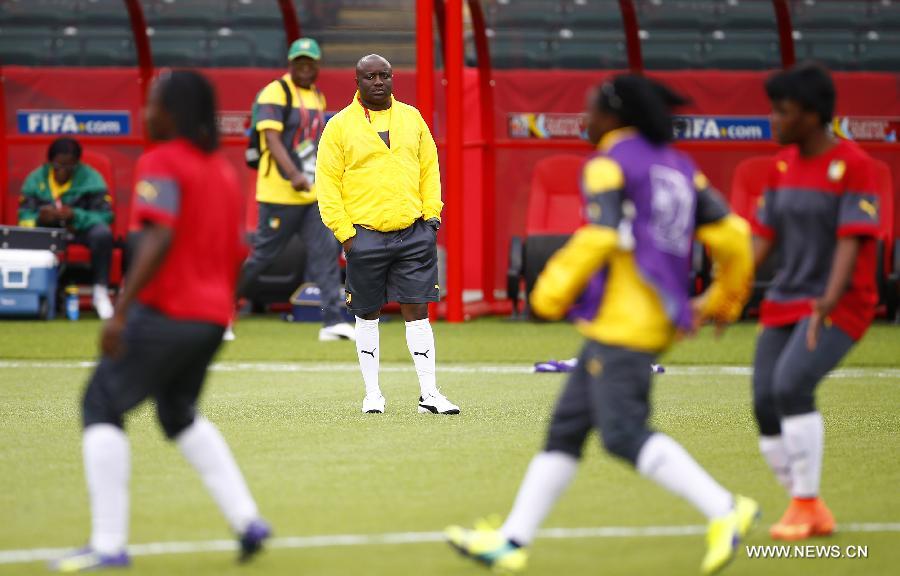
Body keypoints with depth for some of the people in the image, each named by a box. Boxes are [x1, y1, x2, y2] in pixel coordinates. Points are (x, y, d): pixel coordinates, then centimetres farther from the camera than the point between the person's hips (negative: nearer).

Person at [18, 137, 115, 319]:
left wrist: (75, 215, -30)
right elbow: (24, 216, -4)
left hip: (81, 229, -1)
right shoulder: (36, 179, 0)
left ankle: (100, 291, -20)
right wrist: (39, 218, -29)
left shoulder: (90, 178, -6)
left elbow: (105, 216, -14)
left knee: (103, 233, -35)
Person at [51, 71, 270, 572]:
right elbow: (237, 253, 18)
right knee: (180, 412, 25)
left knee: (102, 404, 0)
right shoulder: (224, 170, 16)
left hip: (166, 311, -8)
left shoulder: (162, 163, -10)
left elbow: (160, 239, -23)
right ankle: (247, 519, 16)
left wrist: (121, 311, -26)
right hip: (214, 315, 8)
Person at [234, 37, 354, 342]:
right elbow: (272, 138, -20)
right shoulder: (276, 93, -10)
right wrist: (294, 175, -31)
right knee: (264, 254, -2)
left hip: (315, 193, 7)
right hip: (280, 192, -7)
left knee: (326, 251, -5)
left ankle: (333, 320, -10)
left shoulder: (317, 97, 16)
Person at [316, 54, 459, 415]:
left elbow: (430, 169, 17)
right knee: (368, 315, 7)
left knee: (417, 310, -1)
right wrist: (343, 231, -7)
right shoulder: (340, 126, 0)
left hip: (414, 232, 2)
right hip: (365, 234, -2)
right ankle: (372, 394, 15)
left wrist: (431, 213, 6)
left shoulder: (412, 118, 11)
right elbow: (328, 182, -1)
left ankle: (429, 393, 1)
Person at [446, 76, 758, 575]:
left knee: (624, 434, -16)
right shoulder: (679, 168, 17)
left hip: (620, 321, -9)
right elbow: (731, 235, 13)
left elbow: (600, 236, -19)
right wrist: (722, 302, 27)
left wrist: (552, 292, -8)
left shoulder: (609, 165, -6)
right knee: (566, 427, 12)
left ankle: (724, 510, -25)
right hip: (658, 319, 9)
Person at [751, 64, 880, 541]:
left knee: (791, 385, -26)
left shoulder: (853, 165, -12)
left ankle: (804, 505, -12)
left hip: (841, 304, -7)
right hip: (784, 303, 7)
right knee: (765, 405, -2)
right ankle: (813, 515, 13)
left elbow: (851, 242, -20)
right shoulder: (782, 165, 9)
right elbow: (763, 238, 11)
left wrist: (827, 303, -33)